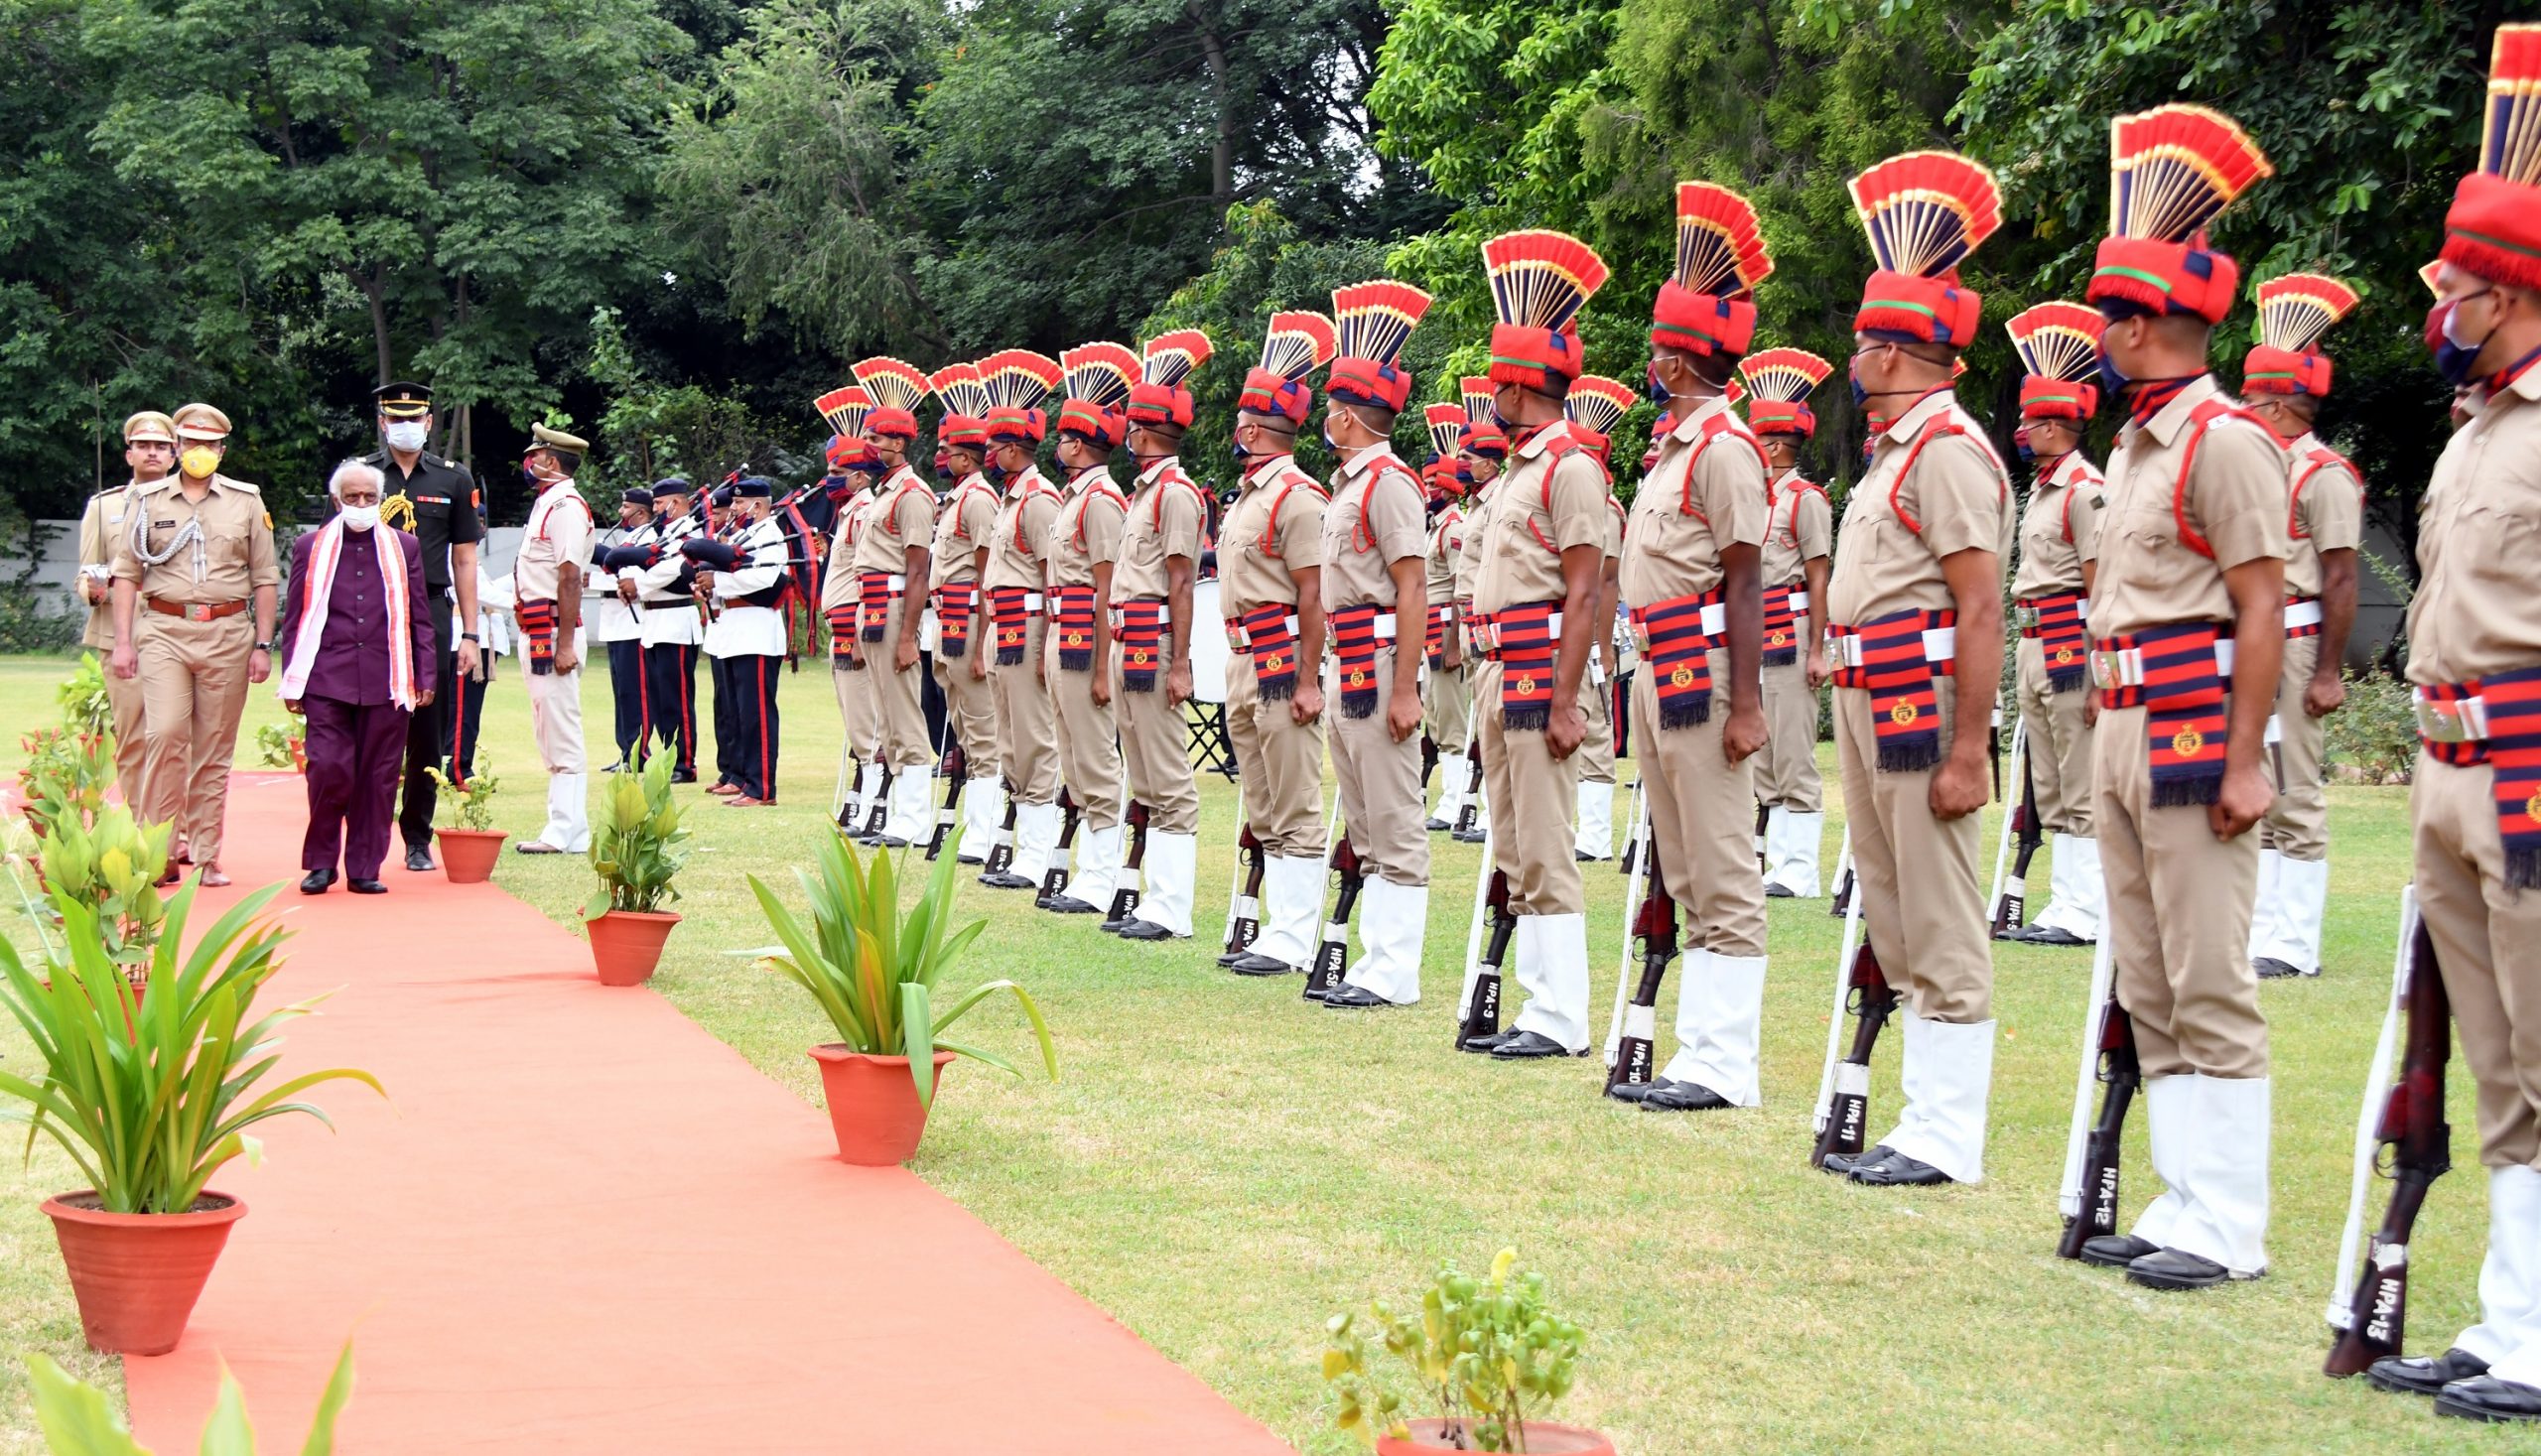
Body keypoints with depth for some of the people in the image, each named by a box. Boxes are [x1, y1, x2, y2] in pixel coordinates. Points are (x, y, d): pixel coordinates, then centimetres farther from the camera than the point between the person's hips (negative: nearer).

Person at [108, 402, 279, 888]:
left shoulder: (246, 501, 10)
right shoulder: (148, 501, 8)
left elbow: (264, 578, 11)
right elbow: (126, 573, 7)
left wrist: (263, 645, 5)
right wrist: (123, 642, 0)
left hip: (228, 632, 1)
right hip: (164, 629, -1)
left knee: (215, 750, 3)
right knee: (165, 734, -16)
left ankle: (206, 857, 9)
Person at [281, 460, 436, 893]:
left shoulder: (404, 547, 14)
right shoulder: (310, 547, 11)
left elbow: (420, 619, 14)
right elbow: (296, 620, 11)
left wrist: (426, 677, 7)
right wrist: (292, 683, 6)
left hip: (387, 682, 1)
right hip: (327, 680, -1)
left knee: (377, 777, 1)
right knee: (328, 769, -10)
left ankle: (364, 869, 9)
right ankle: (320, 862, 6)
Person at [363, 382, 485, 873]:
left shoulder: (454, 481, 8)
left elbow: (464, 561, 9)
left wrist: (470, 635, 4)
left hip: (431, 617, 1)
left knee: (427, 735, 4)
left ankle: (418, 840, 14)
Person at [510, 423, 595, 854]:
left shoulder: (565, 506, -13)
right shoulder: (546, 504, 18)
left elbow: (570, 579, -19)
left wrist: (565, 644, -23)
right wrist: (533, 638, 15)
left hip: (554, 633, -11)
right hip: (536, 634, 11)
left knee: (562, 735, -9)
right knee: (550, 736, 13)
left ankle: (567, 834, -8)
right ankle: (563, 829, 17)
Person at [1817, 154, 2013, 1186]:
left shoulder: (1947, 450, -14)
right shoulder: (1893, 450, 17)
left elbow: (1981, 610, -19)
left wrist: (1966, 751, -23)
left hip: (1920, 709, -11)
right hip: (1869, 708, 11)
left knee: (1941, 934, -5)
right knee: (1895, 929, 14)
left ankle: (1947, 1141, -1)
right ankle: (1924, 1122, 22)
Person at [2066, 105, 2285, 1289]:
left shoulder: (2225, 441, -12)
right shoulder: (2136, 447, 17)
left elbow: (2263, 612, -16)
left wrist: (2243, 762, -19)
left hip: (2192, 739, -10)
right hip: (2123, 740, 10)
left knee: (2210, 989, -6)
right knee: (2148, 991, 11)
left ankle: (2228, 1228, -2)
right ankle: (2184, 1204, 17)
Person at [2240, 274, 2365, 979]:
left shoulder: (2323, 475, -9)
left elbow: (2342, 583, -14)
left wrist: (2327, 673, -18)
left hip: (2293, 644, -9)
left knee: (2293, 795, -5)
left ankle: (2292, 946, -3)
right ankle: (2259, 930, 16)